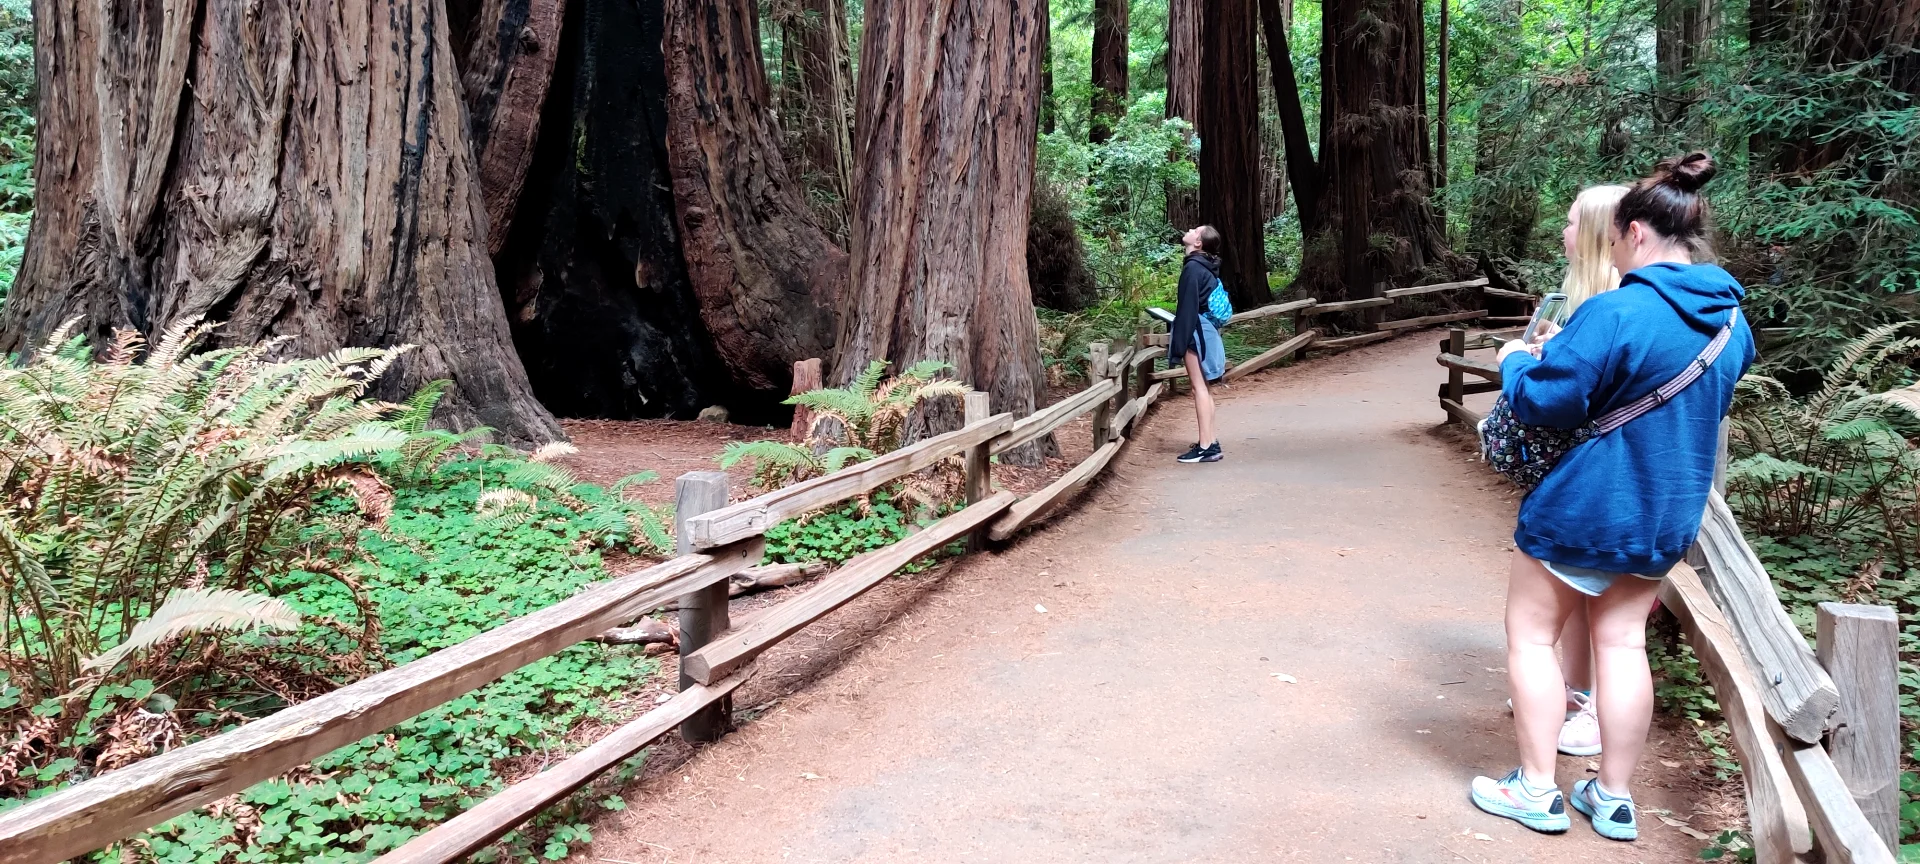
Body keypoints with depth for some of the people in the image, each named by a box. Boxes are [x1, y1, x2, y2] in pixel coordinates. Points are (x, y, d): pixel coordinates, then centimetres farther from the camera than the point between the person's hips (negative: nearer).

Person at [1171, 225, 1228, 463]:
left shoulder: (1193, 267, -16)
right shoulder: (1206, 265, 12)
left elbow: (1189, 306, -19)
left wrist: (1179, 343, -19)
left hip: (1196, 330, -10)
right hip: (1206, 328, 10)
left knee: (1199, 386, -8)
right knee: (1203, 386, 14)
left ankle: (1206, 446, -7)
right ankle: (1210, 442, 19)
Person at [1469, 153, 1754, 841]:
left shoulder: (1616, 312, -23)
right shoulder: (1731, 319, 4)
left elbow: (1546, 402, -22)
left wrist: (1517, 362, 0)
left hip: (1587, 511, -7)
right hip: (1669, 517, 7)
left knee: (1531, 633, 8)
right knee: (1623, 641, 14)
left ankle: (1537, 791, 12)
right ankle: (1614, 798, 19)